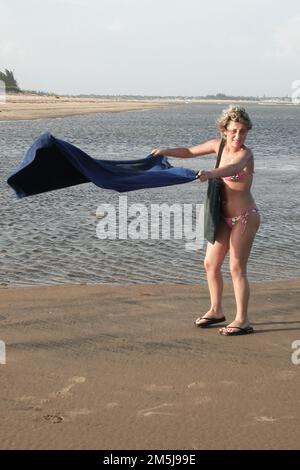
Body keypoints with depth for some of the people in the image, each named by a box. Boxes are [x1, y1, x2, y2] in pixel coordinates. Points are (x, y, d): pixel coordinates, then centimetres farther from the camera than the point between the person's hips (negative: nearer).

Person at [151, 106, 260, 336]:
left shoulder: (246, 153, -19)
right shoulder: (218, 145, 2)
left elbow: (234, 167, -43)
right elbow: (190, 152, 15)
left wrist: (211, 174, -61)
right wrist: (166, 152, -1)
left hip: (245, 217, -7)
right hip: (224, 216, 7)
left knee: (237, 269, -6)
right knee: (210, 264, 11)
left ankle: (242, 320, 3)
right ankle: (216, 310, 27)